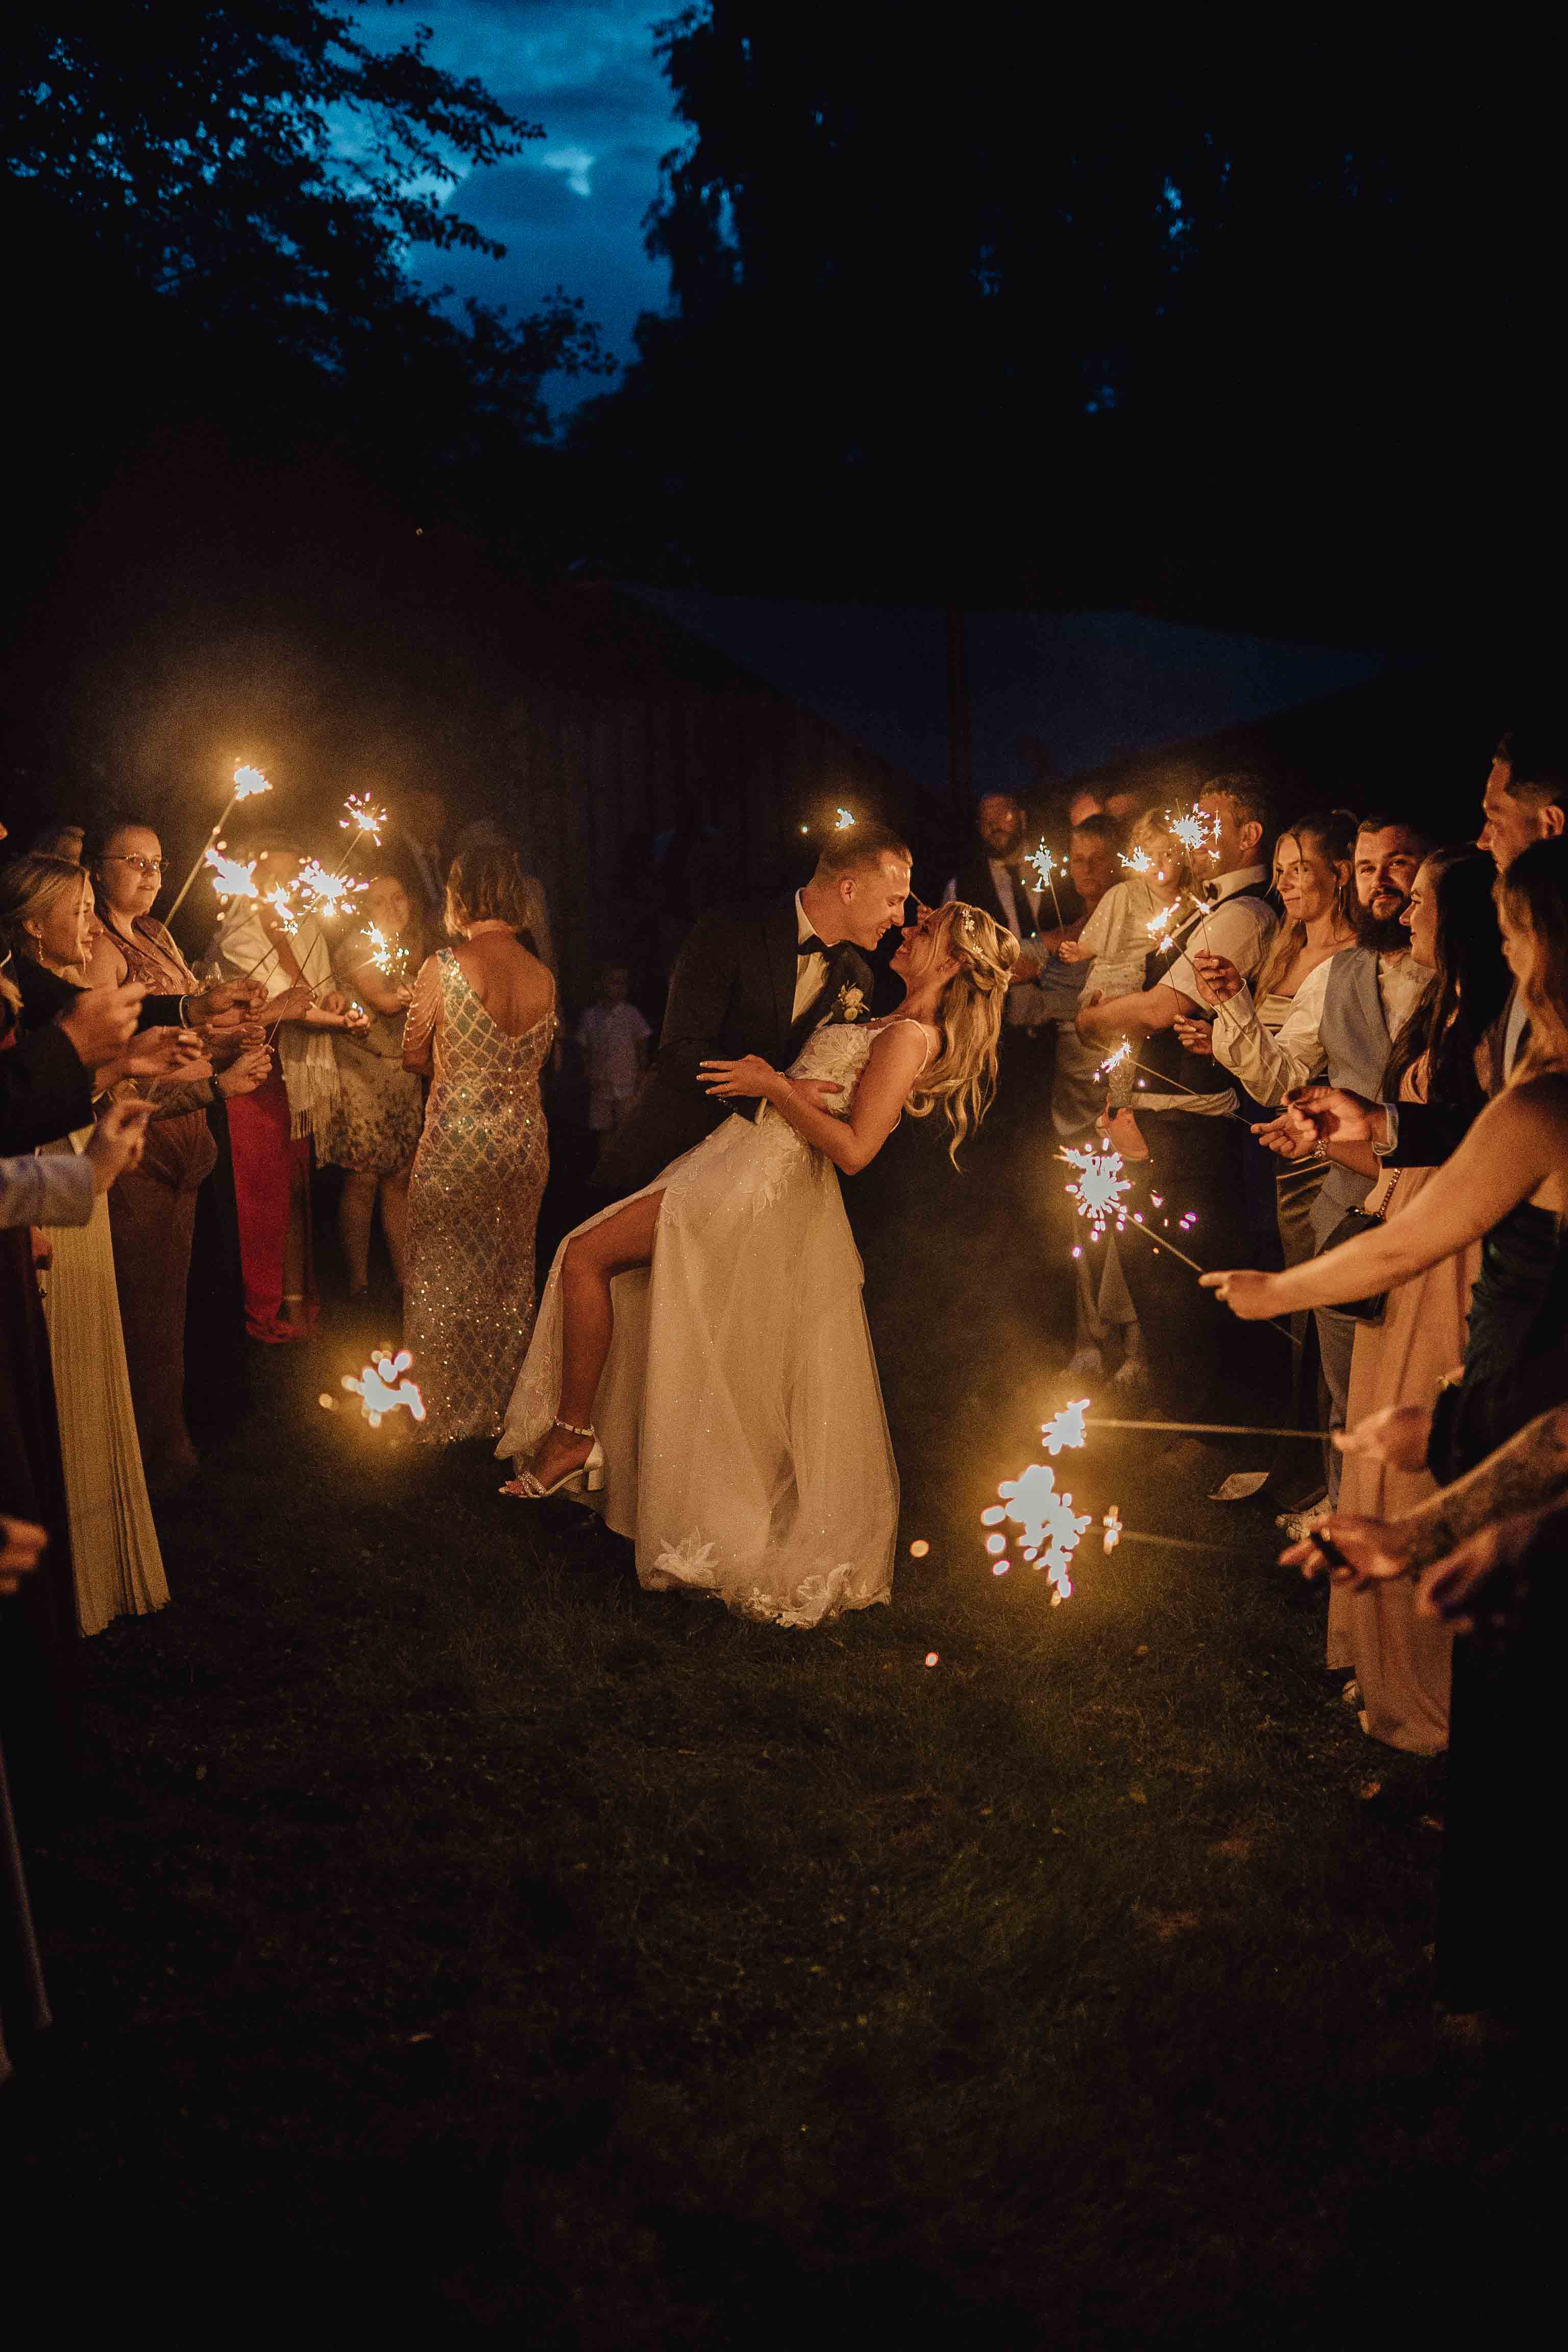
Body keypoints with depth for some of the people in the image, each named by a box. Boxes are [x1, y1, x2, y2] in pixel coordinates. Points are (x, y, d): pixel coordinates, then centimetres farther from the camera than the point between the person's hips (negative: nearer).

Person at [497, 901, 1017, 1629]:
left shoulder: (911, 1036, -12)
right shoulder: (895, 1027, 16)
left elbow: (852, 1151, -21)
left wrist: (774, 1084, -15)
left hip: (764, 1181, -10)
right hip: (750, 1157, 10)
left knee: (587, 1255, -7)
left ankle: (572, 1433, 1)